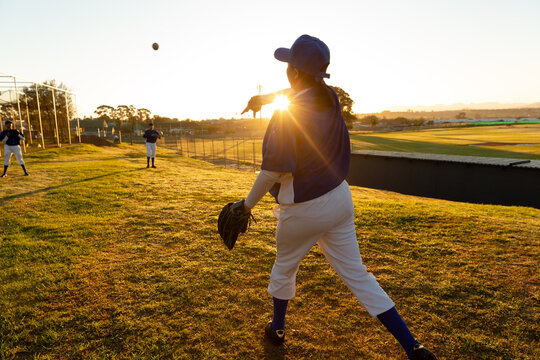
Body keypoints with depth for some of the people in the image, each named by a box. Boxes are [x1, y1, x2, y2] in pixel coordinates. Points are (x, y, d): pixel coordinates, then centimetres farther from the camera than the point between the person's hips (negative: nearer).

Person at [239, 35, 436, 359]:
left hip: (303, 211, -6)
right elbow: (301, 90, 23)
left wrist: (248, 203, -7)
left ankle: (278, 329, 45)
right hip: (340, 199, 6)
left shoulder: (286, 116, -22)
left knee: (284, 269, 21)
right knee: (356, 274, 13)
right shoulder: (330, 98, -1)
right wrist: (264, 97, 27)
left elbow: (273, 172, -22)